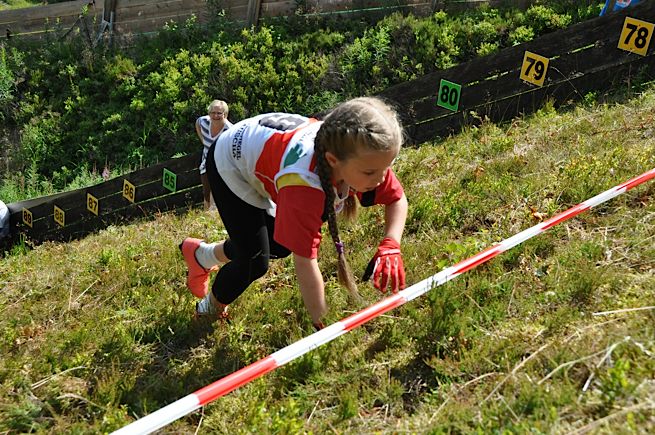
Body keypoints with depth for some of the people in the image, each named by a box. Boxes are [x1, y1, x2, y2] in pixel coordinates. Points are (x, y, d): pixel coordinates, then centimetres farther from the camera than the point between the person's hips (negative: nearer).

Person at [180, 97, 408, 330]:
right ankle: (210, 309, 26)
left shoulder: (361, 153, -30)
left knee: (280, 247, 15)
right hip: (231, 161, -6)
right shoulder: (303, 181, -47)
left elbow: (398, 199, -14)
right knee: (255, 261, -7)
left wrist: (391, 245, -32)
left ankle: (202, 254, 41)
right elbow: (305, 261, -43)